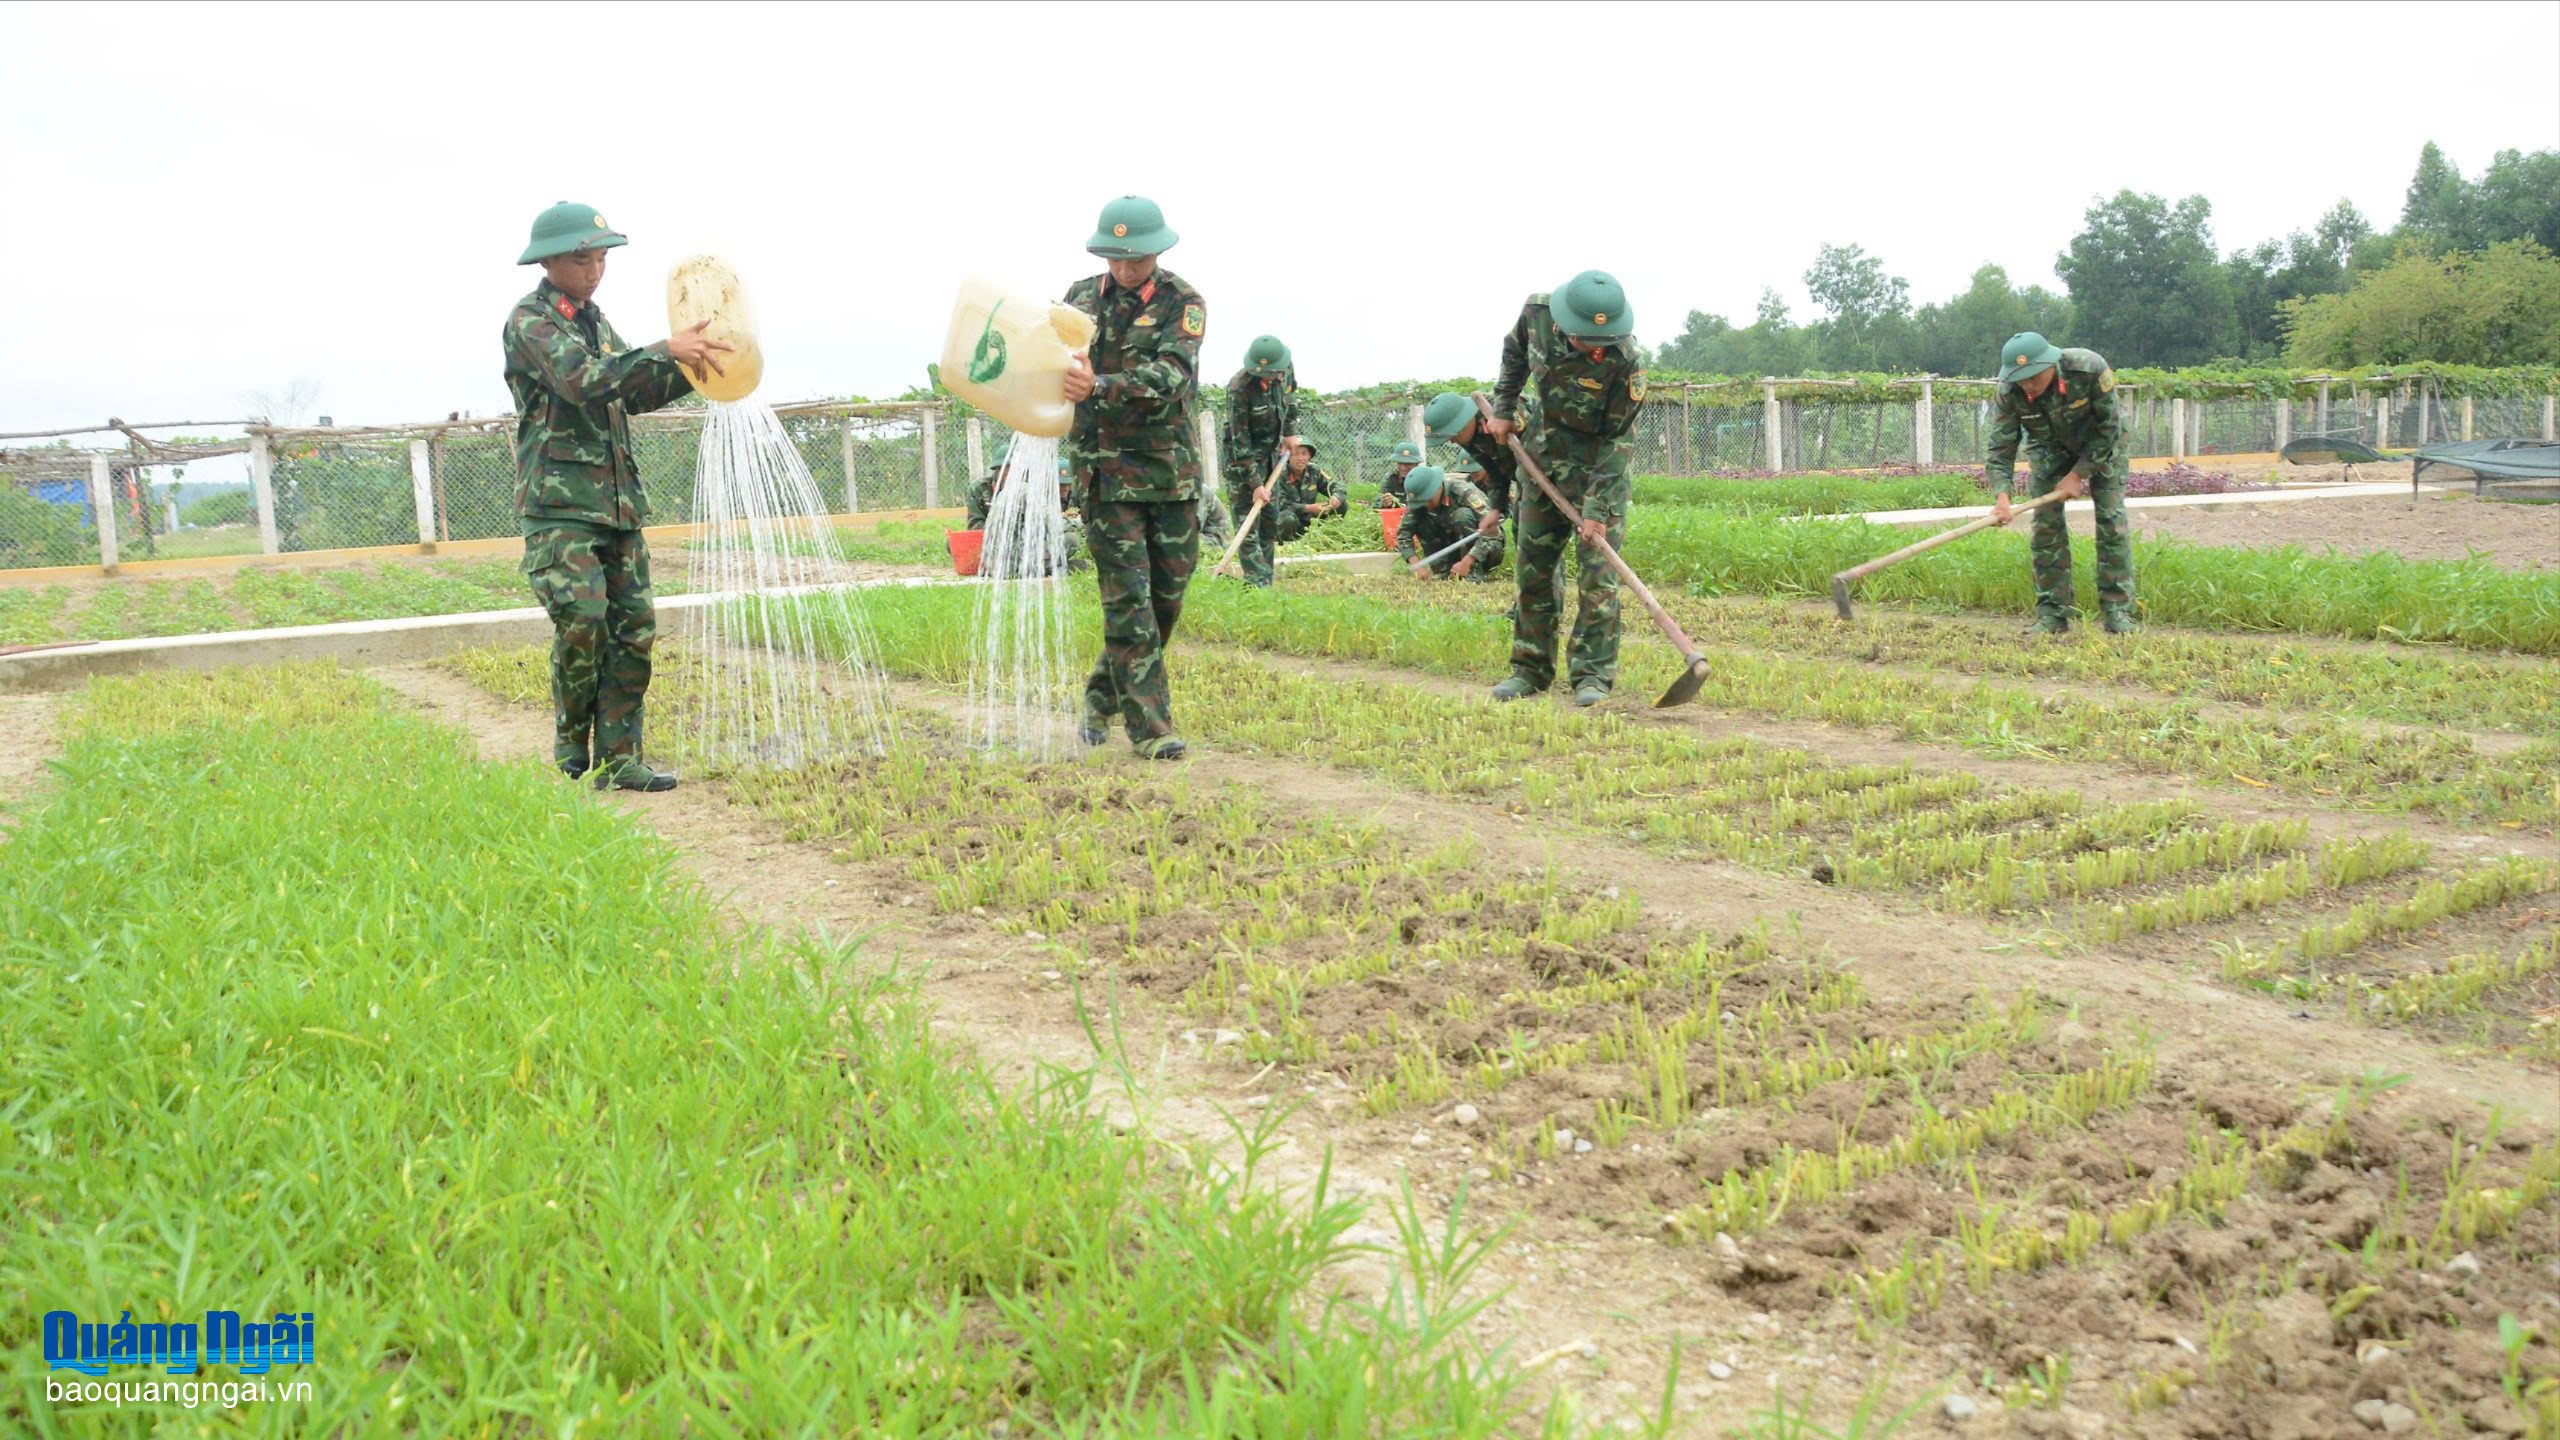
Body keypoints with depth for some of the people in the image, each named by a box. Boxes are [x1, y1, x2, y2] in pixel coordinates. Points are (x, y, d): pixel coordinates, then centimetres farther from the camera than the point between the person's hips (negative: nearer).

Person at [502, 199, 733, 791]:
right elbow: (584, 381, -21)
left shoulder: (595, 322, 19)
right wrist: (666, 350, -23)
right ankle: (571, 755, 1)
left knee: (634, 626, 2)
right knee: (583, 619, -16)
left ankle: (617, 759, 7)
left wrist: (693, 368, 4)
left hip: (617, 499, 8)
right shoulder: (529, 322, -5)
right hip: (558, 502, -8)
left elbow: (637, 394, 20)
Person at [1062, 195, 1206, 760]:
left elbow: (1172, 374, -19)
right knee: (1127, 596, -7)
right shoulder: (1081, 297, 8)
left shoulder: (1182, 302, -2)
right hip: (1105, 471, 0)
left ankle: (1103, 695, 27)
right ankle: (1150, 726, -5)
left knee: (1168, 593, 7)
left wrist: (1100, 385, -33)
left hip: (1172, 471, 0)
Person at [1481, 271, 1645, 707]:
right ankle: (1531, 667, 17)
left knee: (1598, 565, -9)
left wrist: (1597, 508, -22)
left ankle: (1593, 673, -2)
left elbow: (1616, 439, -22)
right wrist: (1503, 409, 9)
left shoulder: (1627, 360, -27)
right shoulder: (1536, 312, -16)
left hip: (1602, 459, -4)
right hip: (1544, 449, 4)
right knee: (1533, 561, 7)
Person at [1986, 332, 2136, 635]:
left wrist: (2077, 474, -24)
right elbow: (2001, 449, -26)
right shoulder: (2009, 394, -28)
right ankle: (2053, 614, -1)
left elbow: (2108, 429, -24)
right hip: (2050, 450, 2)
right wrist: (2002, 495, -42)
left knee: (2112, 523, -9)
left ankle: (2117, 611, -3)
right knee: (2046, 525, -7)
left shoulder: (2090, 369, -35)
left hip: (2101, 446, -2)